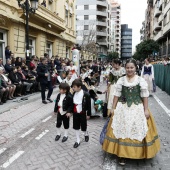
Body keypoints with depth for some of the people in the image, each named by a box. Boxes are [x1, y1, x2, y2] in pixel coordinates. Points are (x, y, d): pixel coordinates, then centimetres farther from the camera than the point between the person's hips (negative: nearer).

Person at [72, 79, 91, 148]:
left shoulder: (86, 95, -20)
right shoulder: (73, 94, -6)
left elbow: (89, 105, -10)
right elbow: (72, 103, 7)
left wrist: (88, 114, -5)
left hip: (82, 114, -4)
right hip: (75, 113, 4)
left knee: (83, 127, 9)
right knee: (76, 127, 11)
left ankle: (86, 134, 44)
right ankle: (78, 140, 27)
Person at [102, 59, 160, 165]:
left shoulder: (141, 80, -2)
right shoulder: (121, 80, 1)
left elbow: (145, 96, -2)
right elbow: (117, 95, 4)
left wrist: (146, 110, -5)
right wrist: (113, 108, 2)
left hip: (137, 108, -1)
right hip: (123, 108, 1)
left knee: (137, 130, 7)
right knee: (122, 130, 3)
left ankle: (139, 153, 26)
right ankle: (122, 154, 13)